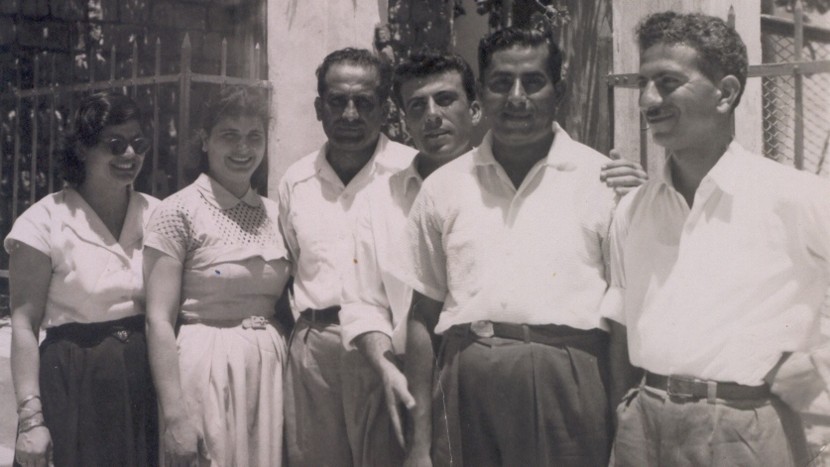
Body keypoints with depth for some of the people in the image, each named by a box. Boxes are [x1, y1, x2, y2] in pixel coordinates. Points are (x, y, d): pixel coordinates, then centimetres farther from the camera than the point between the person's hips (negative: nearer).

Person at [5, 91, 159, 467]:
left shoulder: (157, 214, 6)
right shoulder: (46, 220, -5)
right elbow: (24, 324, -7)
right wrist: (30, 418, -13)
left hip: (147, 381, 3)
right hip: (73, 383, -3)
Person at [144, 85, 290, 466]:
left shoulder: (274, 213, 9)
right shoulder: (179, 211, -7)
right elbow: (159, 319, -12)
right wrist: (174, 413, -17)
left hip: (271, 367, 5)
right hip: (206, 367, -5)